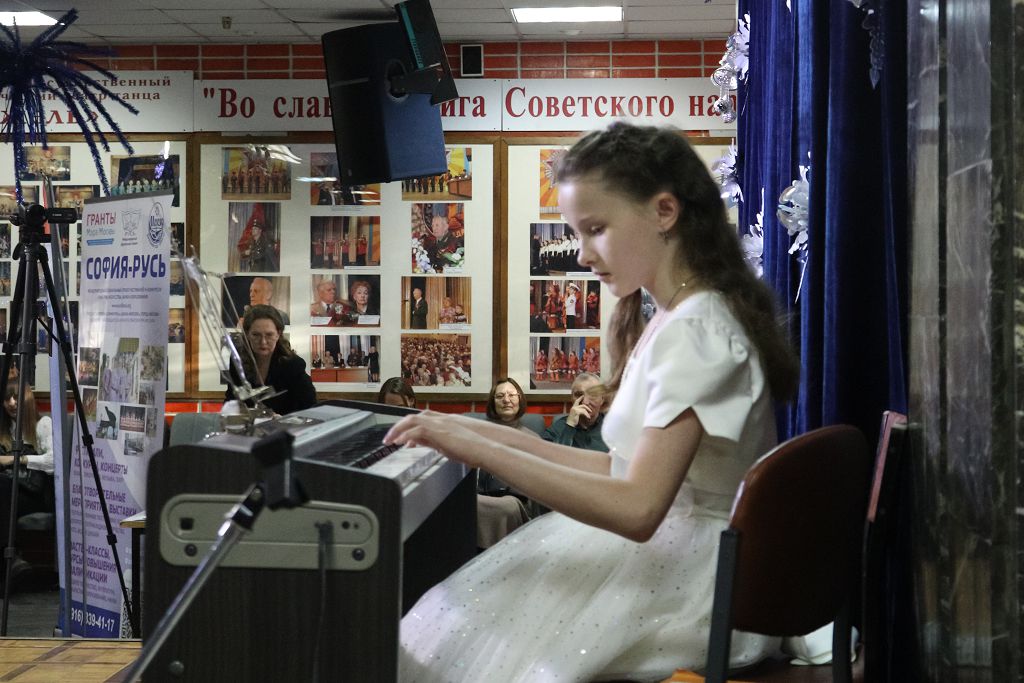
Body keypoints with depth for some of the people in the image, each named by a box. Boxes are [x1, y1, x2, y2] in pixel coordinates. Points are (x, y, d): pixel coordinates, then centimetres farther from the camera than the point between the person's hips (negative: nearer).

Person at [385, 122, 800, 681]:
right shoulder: (676, 321, 11)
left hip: (696, 581, -9)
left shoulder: (695, 332, -19)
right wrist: (507, 441, 4)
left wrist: (486, 452, -26)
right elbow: (627, 470, 9)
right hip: (668, 551, 9)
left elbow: (637, 509, -27)